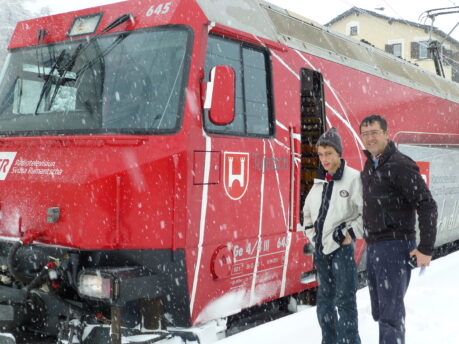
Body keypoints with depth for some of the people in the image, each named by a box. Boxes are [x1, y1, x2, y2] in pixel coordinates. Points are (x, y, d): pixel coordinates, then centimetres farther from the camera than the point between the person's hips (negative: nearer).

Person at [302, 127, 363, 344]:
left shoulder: (353, 178, -9)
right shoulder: (320, 182, 10)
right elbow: (307, 211, 23)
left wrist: (350, 233, -12)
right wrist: (312, 235, 13)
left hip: (341, 249, -6)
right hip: (320, 250, 7)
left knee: (345, 300, -4)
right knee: (324, 300, 14)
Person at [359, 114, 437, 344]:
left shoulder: (401, 166, -13)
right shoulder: (369, 166, 13)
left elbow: (427, 206, -16)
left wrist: (426, 249, -19)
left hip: (395, 247, -8)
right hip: (373, 248, 8)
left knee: (390, 314, -5)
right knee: (379, 312, 16)